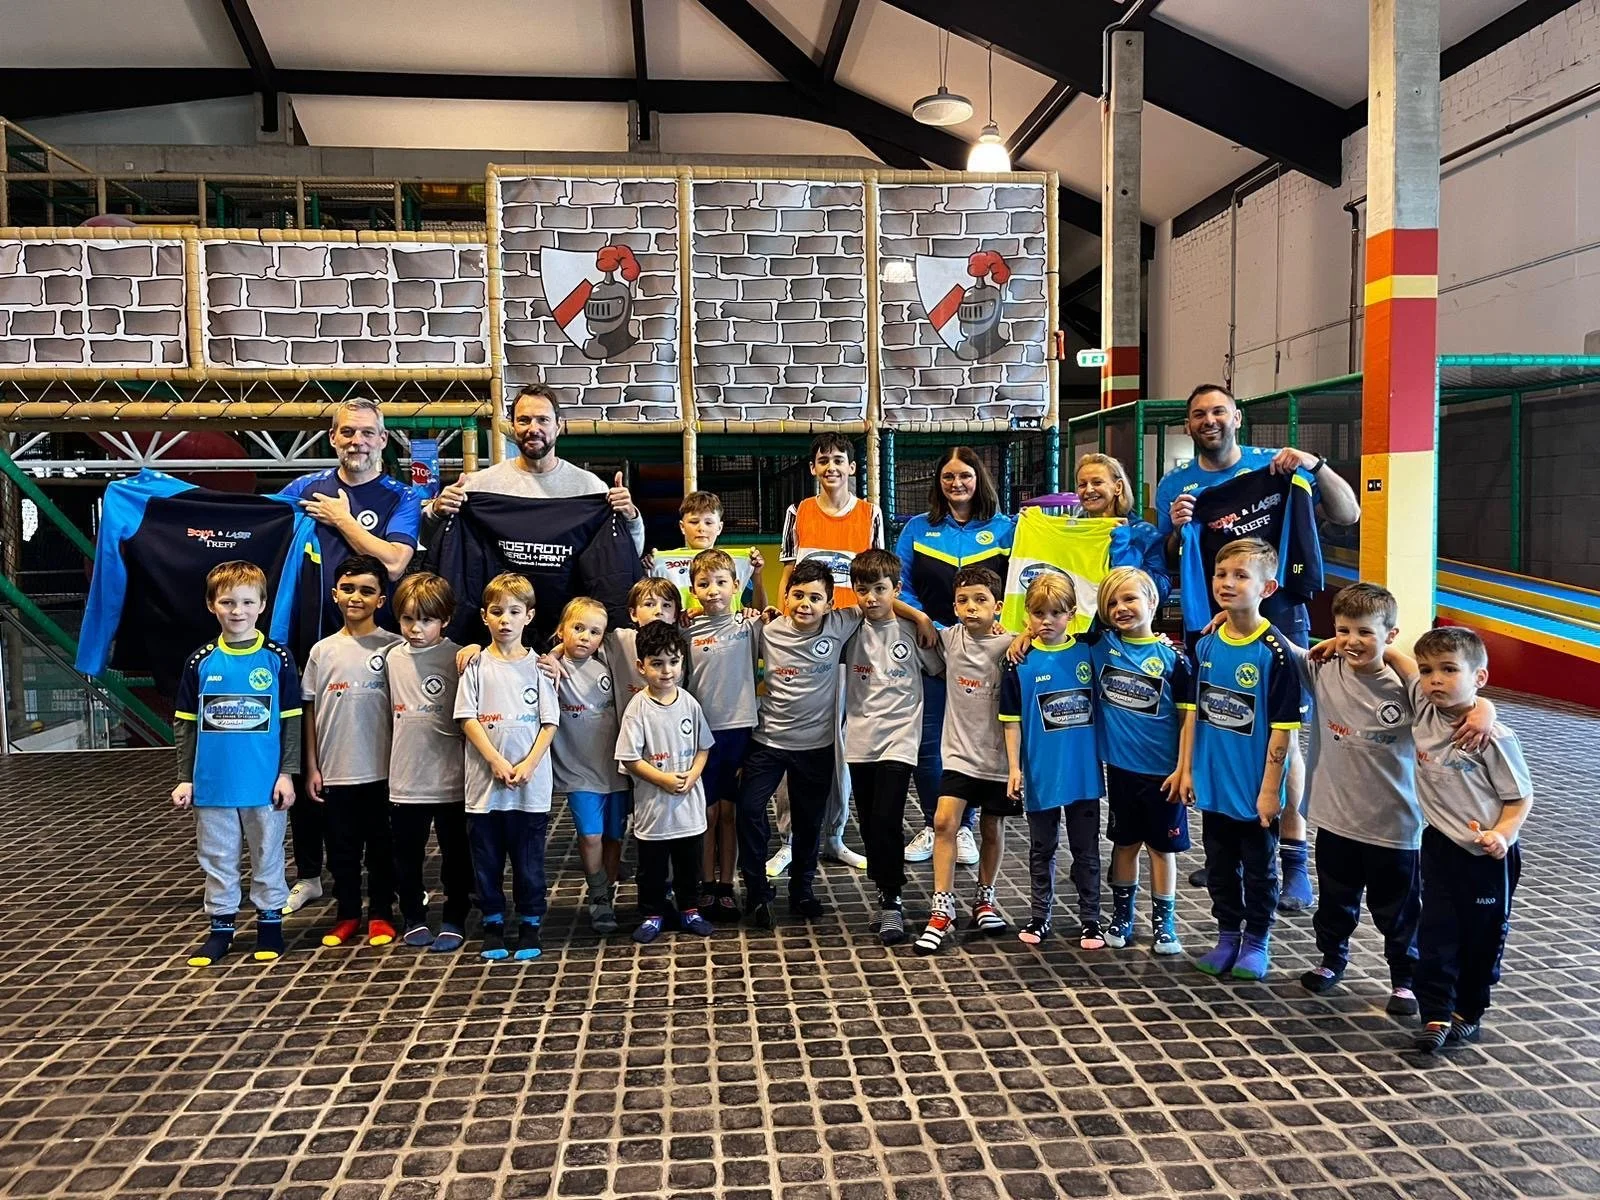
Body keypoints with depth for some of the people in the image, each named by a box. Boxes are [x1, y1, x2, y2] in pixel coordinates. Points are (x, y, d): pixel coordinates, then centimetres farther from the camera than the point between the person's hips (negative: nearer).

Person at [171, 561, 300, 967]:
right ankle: (220, 926, 25)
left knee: (267, 856, 10)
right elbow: (185, 723, 6)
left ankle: (270, 922, 24)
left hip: (264, 783, -2)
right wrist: (185, 778, 2)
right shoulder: (200, 662, 1)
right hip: (212, 783, 2)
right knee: (217, 859, 12)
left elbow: (291, 720, -2)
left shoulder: (277, 660, -5)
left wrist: (287, 773, -5)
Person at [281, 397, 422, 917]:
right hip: (311, 639, 3)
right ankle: (307, 874, 25)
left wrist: (342, 519, -8)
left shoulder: (401, 499, -1)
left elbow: (393, 561, -16)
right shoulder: (306, 489, 9)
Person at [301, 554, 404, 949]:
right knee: (341, 847, 13)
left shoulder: (394, 647, -4)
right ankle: (347, 914, 27)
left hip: (381, 769, -2)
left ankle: (381, 914, 23)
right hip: (335, 770, 3)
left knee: (381, 845, 9)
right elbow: (310, 712, 7)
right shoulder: (322, 650, 4)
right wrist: (312, 767, 4)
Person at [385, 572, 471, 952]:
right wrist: (391, 762, 15)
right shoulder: (393, 657, 5)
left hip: (450, 779, -4)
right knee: (407, 857, 15)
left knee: (456, 857, 9)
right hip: (405, 779, 4)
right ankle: (413, 919, 31)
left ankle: (454, 921, 24)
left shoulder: (457, 658, -10)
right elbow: (391, 712, 16)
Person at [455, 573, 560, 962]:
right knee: (487, 860, 9)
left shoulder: (538, 666, 3)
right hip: (484, 783, 1)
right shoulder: (476, 665, 3)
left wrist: (528, 765, -13)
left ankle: (530, 925, 20)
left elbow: (550, 723, 0)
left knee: (529, 860, 6)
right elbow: (467, 719, -2)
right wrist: (497, 762, -12)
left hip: (531, 784, 0)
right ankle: (493, 924, 23)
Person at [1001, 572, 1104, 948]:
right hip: (1040, 773, -1)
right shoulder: (1021, 664, -5)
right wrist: (1014, 767, -6)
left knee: (1086, 850, 10)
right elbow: (1011, 720, -2)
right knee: (1042, 850, 13)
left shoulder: (1087, 654, -1)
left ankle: (1090, 920, 22)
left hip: (1084, 772, 1)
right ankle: (1039, 917, 25)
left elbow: (1100, 708, 7)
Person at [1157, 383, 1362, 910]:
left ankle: (1293, 857, 2)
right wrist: (1177, 529, -14)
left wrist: (1316, 465, -18)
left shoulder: (1277, 466, 1)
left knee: (1280, 733, -7)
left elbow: (1348, 515, -3)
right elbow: (1168, 567, 6)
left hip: (1276, 615, -3)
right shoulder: (1174, 486, 7)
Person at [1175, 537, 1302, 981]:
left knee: (1259, 869, 12)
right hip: (1213, 784, 5)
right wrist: (1186, 769, 5)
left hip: (1254, 789, -5)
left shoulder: (1274, 650, -14)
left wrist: (1270, 788, -14)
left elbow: (1282, 728, -13)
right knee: (1219, 866, 16)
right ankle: (1228, 935, 32)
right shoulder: (1206, 646, 2)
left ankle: (1257, 942, 28)